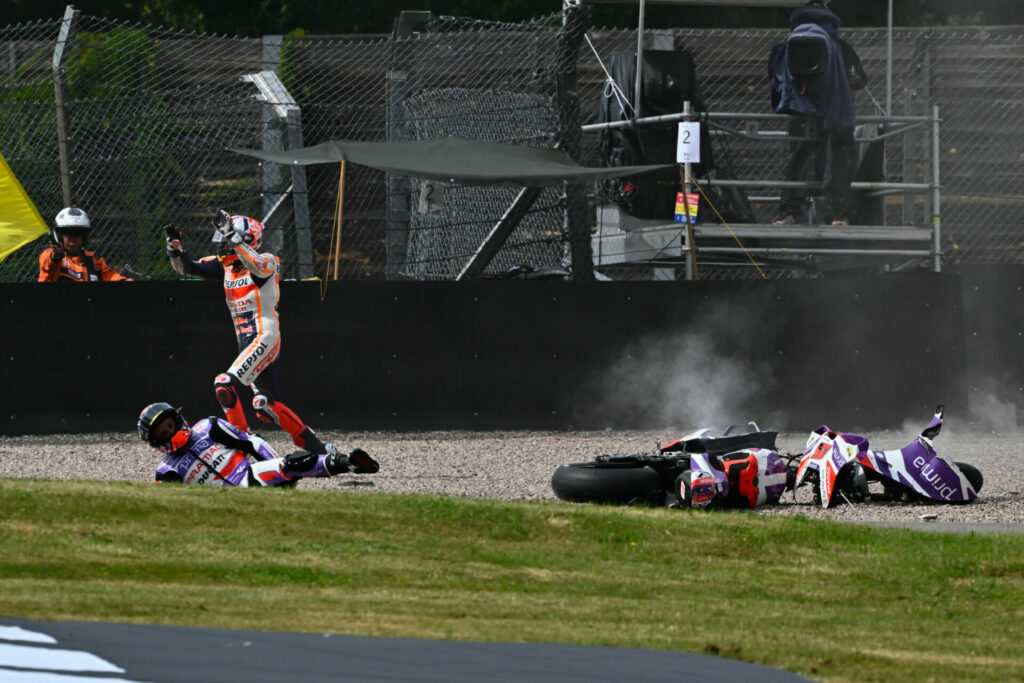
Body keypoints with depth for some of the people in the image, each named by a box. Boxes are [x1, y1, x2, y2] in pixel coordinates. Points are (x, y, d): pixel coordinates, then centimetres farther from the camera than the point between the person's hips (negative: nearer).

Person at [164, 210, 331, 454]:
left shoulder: (267, 262, -8)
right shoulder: (225, 264, 12)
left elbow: (258, 267, -32)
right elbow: (187, 267, 10)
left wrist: (233, 238, -37)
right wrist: (175, 248, -10)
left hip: (265, 338, -9)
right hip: (247, 343, 9)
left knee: (225, 385, -22)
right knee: (267, 407, 11)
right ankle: (318, 448, 19)